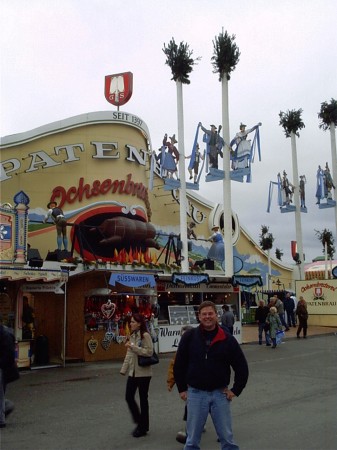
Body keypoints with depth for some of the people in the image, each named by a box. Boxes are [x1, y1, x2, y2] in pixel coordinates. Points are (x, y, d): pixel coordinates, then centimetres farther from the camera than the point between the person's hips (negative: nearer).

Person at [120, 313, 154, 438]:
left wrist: (133, 347, -22)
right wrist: (124, 369, 13)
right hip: (133, 372, 7)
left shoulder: (145, 336, -14)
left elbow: (149, 352, -21)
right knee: (128, 397, 7)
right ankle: (139, 422, 27)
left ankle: (143, 427, 20)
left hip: (143, 372, -7)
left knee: (143, 399, 5)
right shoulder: (132, 336, 9)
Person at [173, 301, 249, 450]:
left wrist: (236, 390, 0)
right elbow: (179, 365, 4)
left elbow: (241, 366, 2)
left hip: (220, 393, 0)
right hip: (195, 393, 0)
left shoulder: (227, 339, -6)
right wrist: (182, 389, 4)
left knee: (227, 438, 10)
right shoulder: (189, 337, -5)